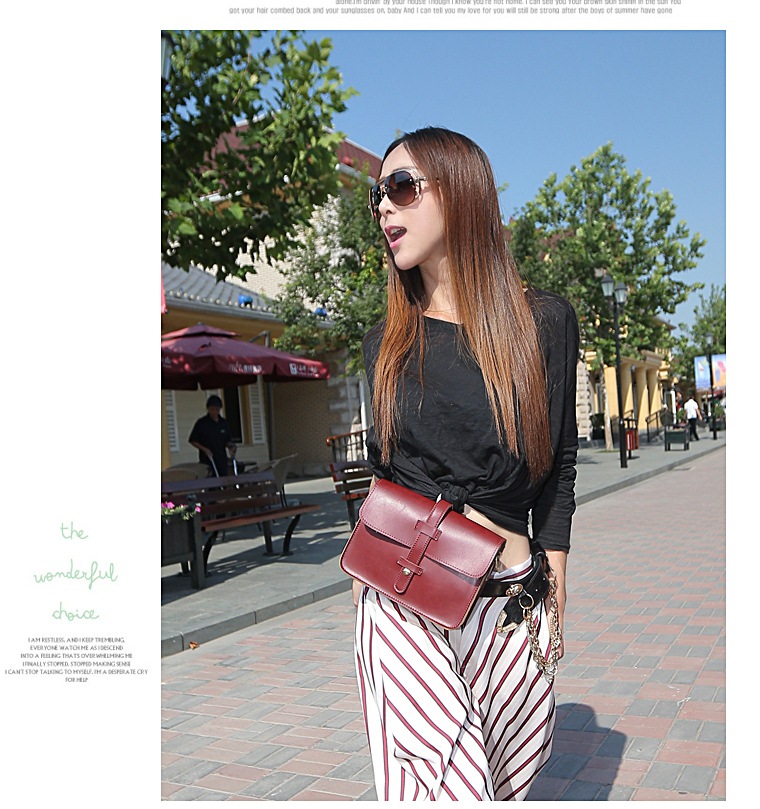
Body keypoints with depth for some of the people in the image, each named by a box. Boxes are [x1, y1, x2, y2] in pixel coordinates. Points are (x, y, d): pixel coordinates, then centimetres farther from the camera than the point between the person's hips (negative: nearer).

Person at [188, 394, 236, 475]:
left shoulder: (224, 423, 10)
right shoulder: (201, 423, -2)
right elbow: (192, 440, 1)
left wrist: (231, 446, -5)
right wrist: (204, 449, -13)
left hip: (222, 460, 5)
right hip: (207, 460, -4)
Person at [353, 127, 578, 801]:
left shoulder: (545, 322, 2)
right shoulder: (387, 343, 7)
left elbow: (558, 466, 6)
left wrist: (553, 595, 5)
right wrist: (363, 582, 12)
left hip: (508, 603, 0)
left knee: (506, 783, 8)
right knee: (447, 788, -11)